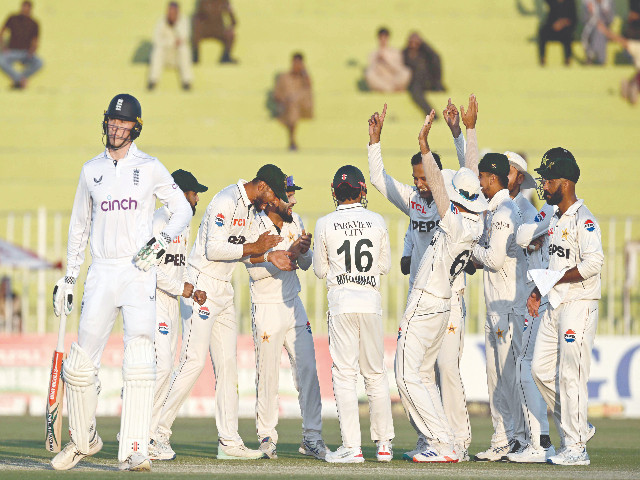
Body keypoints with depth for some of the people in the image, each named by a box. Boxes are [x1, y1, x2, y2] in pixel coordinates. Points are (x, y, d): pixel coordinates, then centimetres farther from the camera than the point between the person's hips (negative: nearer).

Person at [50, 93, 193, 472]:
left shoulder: (150, 168, 3)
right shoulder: (91, 170, 12)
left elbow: (183, 209, 6)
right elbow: (79, 227, 19)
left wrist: (163, 240, -12)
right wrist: (68, 278, 16)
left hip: (139, 271, -3)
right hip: (101, 273, 3)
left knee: (140, 362, -15)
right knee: (81, 365, 1)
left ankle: (134, 451, -18)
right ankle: (84, 441, 22)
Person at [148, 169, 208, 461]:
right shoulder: (158, 222, -13)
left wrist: (192, 289, 5)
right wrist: (180, 288, -16)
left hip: (172, 302, 10)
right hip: (153, 300, -10)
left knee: (165, 368, 7)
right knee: (161, 365, -17)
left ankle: (147, 437, 9)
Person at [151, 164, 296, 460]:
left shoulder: (250, 206, 14)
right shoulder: (227, 201, -17)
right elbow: (214, 249, -22)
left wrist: (269, 255, 4)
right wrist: (255, 248, -17)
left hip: (224, 290, 10)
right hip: (202, 285, -10)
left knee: (227, 364, 7)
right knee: (194, 360, -13)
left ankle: (229, 441, 7)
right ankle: (157, 432, -8)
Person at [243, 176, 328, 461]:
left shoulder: (295, 222, 7)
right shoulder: (255, 226, -12)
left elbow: (306, 264, 12)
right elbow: (254, 270, -21)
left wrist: (304, 251, -10)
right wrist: (286, 256, -27)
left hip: (294, 307, 6)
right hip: (267, 309, -6)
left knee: (308, 371, 1)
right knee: (268, 375, -1)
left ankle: (312, 437, 5)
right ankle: (267, 437, 12)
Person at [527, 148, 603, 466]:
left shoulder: (583, 219, -13)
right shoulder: (555, 219, 16)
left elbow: (594, 263, -23)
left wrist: (553, 280, -19)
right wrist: (538, 291, 12)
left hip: (579, 305, -9)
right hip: (554, 305, 9)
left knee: (571, 375, -9)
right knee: (541, 369, 7)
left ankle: (576, 448, -4)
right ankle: (577, 427, 18)